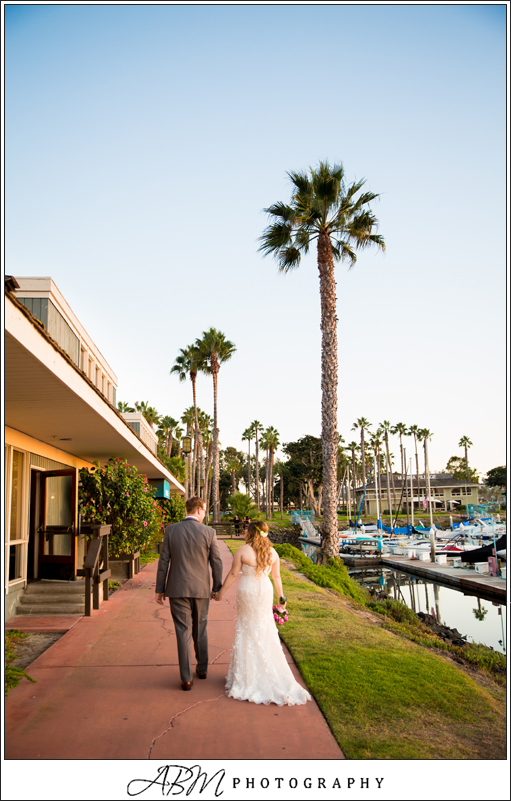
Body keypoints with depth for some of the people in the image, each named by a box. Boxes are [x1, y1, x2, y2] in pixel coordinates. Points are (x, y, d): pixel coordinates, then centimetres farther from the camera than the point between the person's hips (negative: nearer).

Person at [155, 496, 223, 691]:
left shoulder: (171, 530, -5)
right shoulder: (209, 532, -7)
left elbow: (164, 561, -2)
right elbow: (216, 562, -2)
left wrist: (160, 589, 5)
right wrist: (217, 587, 11)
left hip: (177, 589, 0)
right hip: (201, 589, 1)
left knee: (183, 632, 5)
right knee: (200, 630, 20)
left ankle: (187, 679, 8)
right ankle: (202, 668, 33)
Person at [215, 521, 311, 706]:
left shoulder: (242, 551, -14)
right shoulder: (272, 552, -2)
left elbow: (233, 574, -10)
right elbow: (276, 576, 5)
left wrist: (221, 592, 1)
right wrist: (281, 597, 16)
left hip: (246, 594, -3)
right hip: (265, 593, 4)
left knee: (247, 631, 10)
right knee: (265, 631, 16)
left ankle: (247, 675, 19)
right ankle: (270, 673, 22)